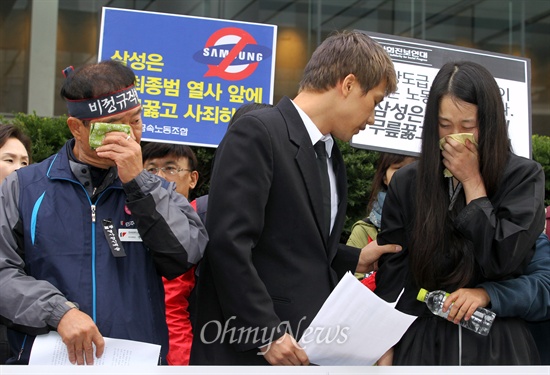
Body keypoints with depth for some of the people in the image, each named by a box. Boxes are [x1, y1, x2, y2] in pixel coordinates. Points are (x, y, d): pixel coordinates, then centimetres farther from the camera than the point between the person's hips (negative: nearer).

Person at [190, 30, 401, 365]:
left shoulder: (332, 158, 16)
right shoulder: (258, 132, -11)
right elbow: (229, 242, -19)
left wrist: (355, 260, 11)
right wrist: (266, 334, -19)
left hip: (310, 347, 8)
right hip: (250, 347, -8)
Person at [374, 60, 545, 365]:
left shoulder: (523, 176, -4)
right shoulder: (406, 183, 1)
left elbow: (502, 262, -14)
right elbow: (390, 274, 2)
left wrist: (472, 182, -12)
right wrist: (386, 355, -3)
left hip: (496, 345, -1)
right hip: (422, 342, 1)